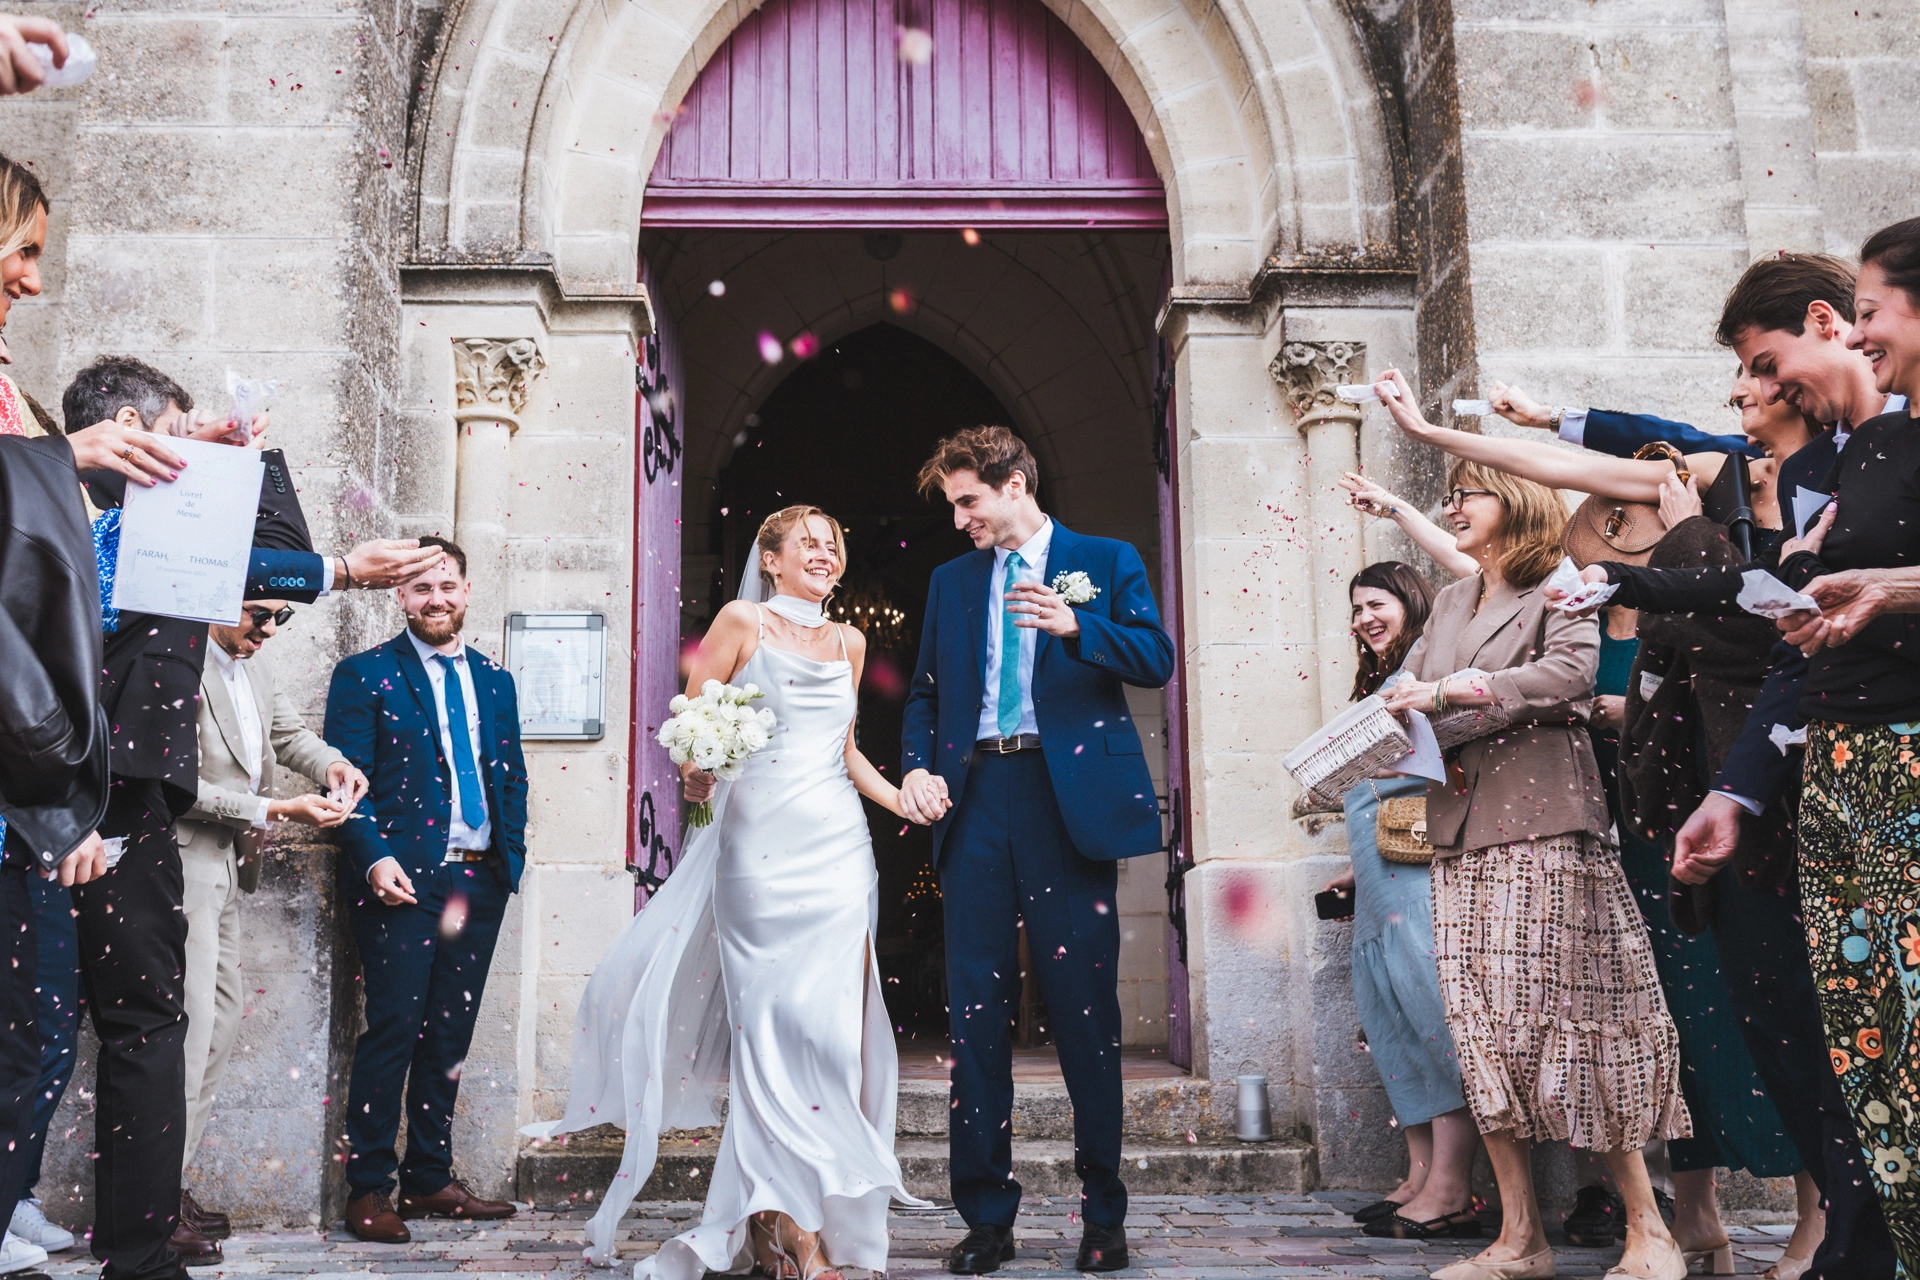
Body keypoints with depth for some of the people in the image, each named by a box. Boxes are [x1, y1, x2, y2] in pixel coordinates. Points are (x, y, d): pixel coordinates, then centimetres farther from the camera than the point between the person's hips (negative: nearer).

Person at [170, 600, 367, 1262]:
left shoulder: (252, 664, 10)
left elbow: (289, 732, 21)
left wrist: (329, 763, 0)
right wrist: (279, 809, -21)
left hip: (225, 864, 10)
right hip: (184, 857, -10)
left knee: (222, 1016, 12)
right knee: (190, 1021, -11)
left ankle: (171, 1181, 21)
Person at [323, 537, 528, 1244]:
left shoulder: (495, 680, 16)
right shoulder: (364, 674, 1)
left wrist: (511, 855, 6)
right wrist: (375, 859, -17)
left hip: (480, 881, 5)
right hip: (403, 879, -5)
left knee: (450, 1034, 10)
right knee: (393, 1029, -6)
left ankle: (430, 1177, 21)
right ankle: (367, 1190, 4)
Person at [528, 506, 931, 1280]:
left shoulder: (849, 642, 19)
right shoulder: (742, 622, 5)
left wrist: (906, 803, 17)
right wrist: (695, 775, -15)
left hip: (840, 846, 4)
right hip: (762, 841, -4)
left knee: (833, 1022, -2)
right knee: (775, 1018, -7)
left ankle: (823, 1216, 6)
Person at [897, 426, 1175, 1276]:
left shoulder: (1106, 562, 8)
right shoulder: (951, 581, 19)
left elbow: (1156, 661, -3)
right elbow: (925, 691, 19)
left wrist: (1073, 625, -19)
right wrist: (916, 766, 0)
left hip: (1069, 800, -3)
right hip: (975, 799, 4)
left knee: (1085, 1006, 0)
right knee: (976, 1009, 2)